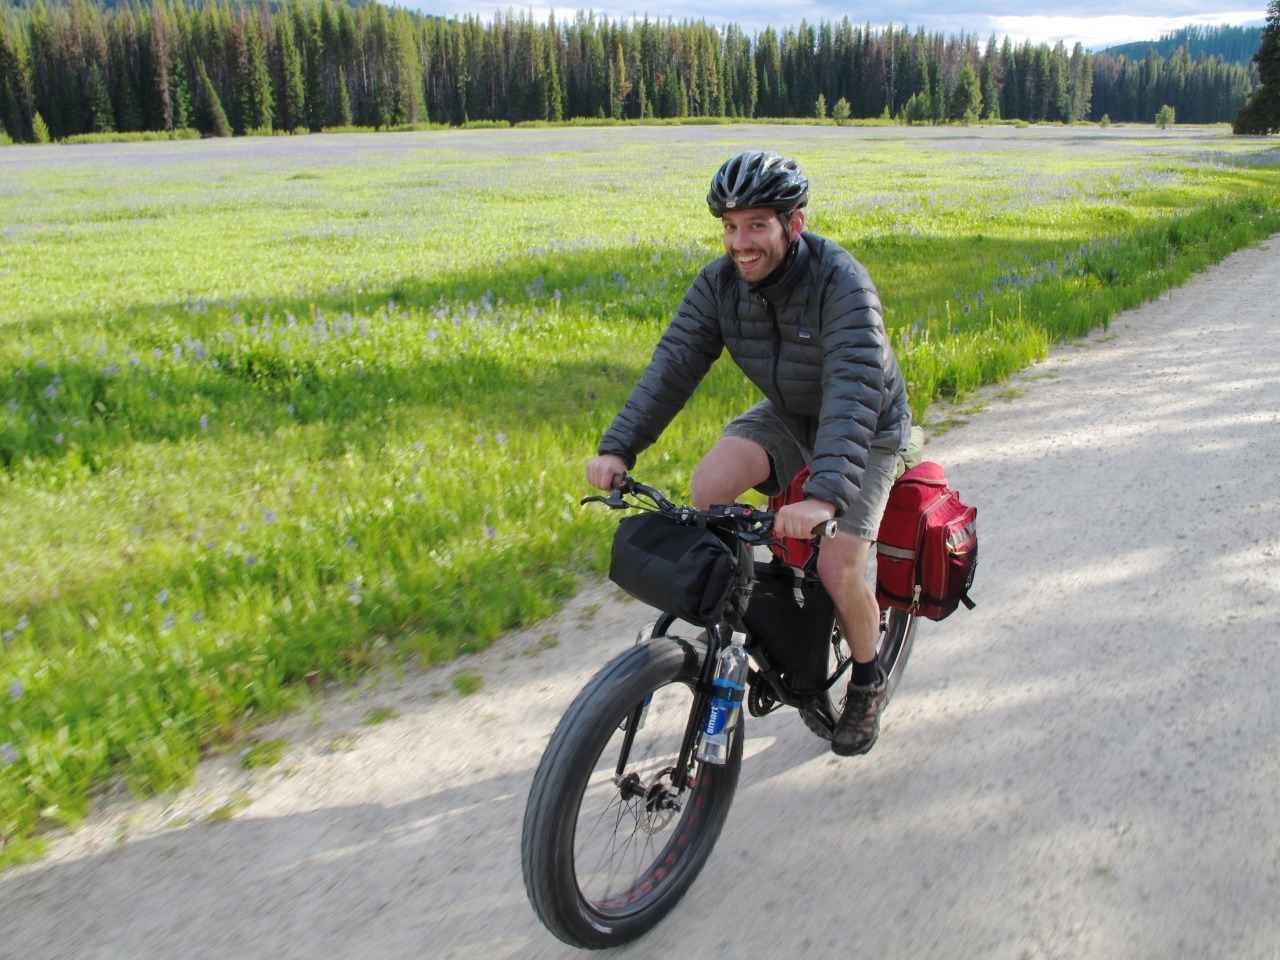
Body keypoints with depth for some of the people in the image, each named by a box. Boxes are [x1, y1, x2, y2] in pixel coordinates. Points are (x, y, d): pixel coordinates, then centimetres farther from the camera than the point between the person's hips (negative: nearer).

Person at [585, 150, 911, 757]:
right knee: (709, 487, -23)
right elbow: (674, 365, -20)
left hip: (867, 429, -4)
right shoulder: (720, 283, -15)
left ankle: (867, 682, 15)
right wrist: (617, 448, -33)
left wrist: (824, 495, -56)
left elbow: (854, 392, -43)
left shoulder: (841, 283, -32)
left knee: (837, 569, -16)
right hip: (787, 415, 5)